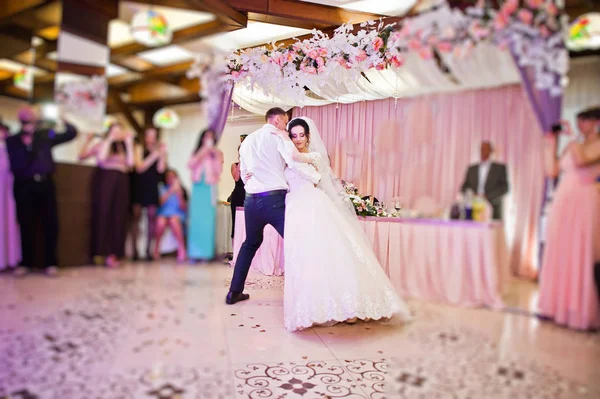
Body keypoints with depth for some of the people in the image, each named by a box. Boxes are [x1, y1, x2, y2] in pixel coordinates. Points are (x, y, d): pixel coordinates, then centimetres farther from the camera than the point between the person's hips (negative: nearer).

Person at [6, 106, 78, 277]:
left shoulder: (45, 135, 13)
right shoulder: (12, 140, 8)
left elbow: (72, 133, 11)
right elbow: (16, 166, -2)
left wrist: (62, 119, 3)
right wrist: (27, 146, -6)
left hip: (45, 183, 1)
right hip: (24, 185, -1)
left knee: (51, 223, -2)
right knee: (26, 224, 1)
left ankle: (50, 263, 5)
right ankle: (25, 263, 13)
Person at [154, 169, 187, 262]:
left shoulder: (181, 190, 13)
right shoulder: (162, 189, 13)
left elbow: (184, 208, 4)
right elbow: (160, 202, -6)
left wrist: (179, 195, -10)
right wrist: (170, 191, -15)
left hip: (177, 215, 0)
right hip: (163, 213, 0)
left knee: (173, 220, -37)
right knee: (161, 221, -36)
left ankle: (181, 249, -31)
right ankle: (156, 247, -16)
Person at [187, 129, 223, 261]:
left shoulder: (216, 153, 8)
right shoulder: (197, 153, 15)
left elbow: (219, 171, -2)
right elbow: (190, 165, -1)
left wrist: (216, 156, -9)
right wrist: (201, 153, -6)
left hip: (210, 188, -2)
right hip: (198, 188, 2)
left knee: (208, 220, -6)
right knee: (196, 219, -2)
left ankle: (206, 252, -4)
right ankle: (195, 252, 2)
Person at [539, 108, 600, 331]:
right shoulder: (573, 147, 17)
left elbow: (581, 160, -22)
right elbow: (551, 171, 13)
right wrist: (550, 145, 11)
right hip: (562, 205, 7)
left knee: (582, 257, -5)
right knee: (559, 255, 6)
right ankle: (559, 307, 14)